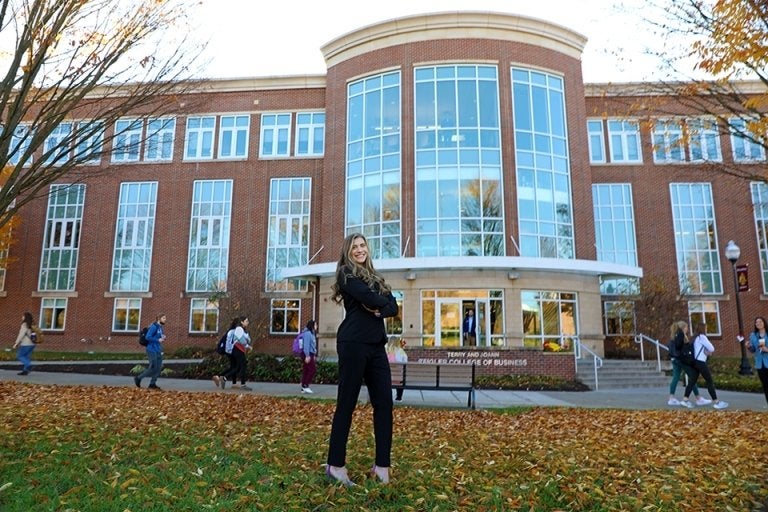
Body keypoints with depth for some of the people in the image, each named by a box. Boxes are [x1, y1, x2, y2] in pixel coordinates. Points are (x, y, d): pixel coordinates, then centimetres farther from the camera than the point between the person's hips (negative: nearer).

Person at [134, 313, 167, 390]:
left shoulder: (161, 327, 13)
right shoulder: (154, 326, -12)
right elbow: (148, 337, -18)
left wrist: (163, 338, 1)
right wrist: (158, 340, -16)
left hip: (159, 350, 8)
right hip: (152, 350, -8)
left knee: (158, 368, 4)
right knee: (153, 368, -5)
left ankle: (152, 384, 11)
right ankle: (138, 378, 14)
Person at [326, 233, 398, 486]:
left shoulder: (375, 277, 21)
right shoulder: (346, 274, 0)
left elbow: (393, 307, 9)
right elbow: (369, 298, -16)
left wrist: (379, 310, -11)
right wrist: (383, 302, 3)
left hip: (376, 345, 7)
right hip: (353, 344, -7)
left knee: (384, 402, 4)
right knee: (346, 403, -1)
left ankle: (382, 464, 12)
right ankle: (335, 465, 10)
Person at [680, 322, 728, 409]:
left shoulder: (696, 338, 18)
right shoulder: (702, 337, -9)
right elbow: (711, 348, -9)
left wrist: (707, 352, 0)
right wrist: (709, 351, 11)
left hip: (696, 362, 9)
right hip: (701, 362, -9)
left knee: (692, 381, 5)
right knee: (710, 381, -2)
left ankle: (685, 400, 1)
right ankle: (717, 402, 2)